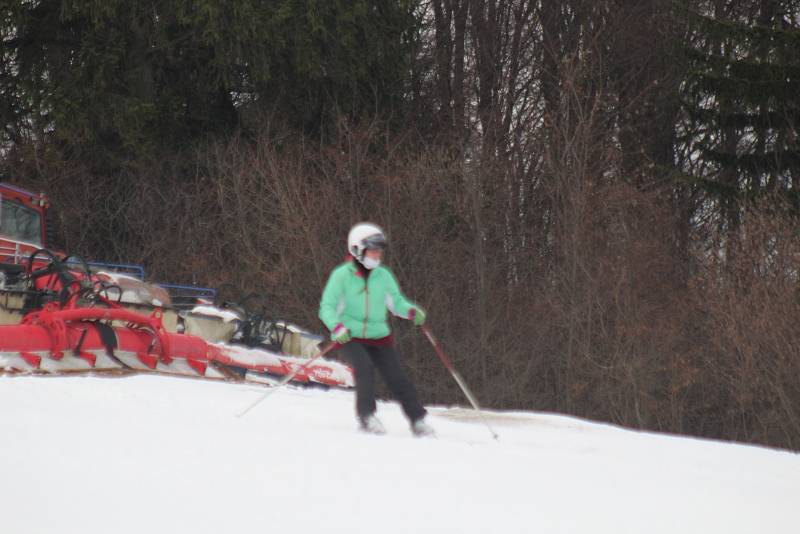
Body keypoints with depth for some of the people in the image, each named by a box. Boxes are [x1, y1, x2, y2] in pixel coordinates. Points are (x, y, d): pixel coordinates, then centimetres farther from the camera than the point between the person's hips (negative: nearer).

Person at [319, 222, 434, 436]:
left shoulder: (383, 275, 1)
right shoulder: (342, 275, -8)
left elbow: (396, 301, 8)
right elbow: (327, 307, -10)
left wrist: (411, 311, -14)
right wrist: (337, 327, -29)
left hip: (379, 337, 3)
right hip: (350, 337, -3)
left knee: (397, 378, -3)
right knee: (364, 367, -28)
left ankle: (418, 420, 6)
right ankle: (366, 416, -16)